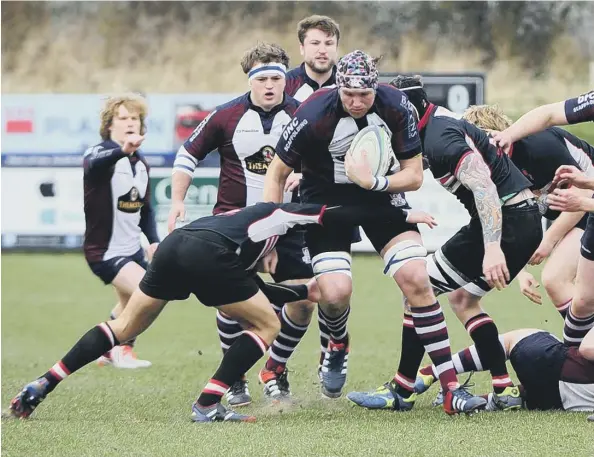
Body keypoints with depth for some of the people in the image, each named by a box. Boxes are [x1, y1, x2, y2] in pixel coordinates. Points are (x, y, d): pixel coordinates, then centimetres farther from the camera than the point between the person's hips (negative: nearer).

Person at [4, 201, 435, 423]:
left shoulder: (245, 220, 41)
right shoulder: (284, 214, 24)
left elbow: (255, 289, 44)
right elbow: (346, 214, 17)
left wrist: (307, 290, 48)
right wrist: (404, 215, 22)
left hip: (173, 245, 7)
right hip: (205, 253, -7)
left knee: (125, 327, 21)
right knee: (266, 327, 10)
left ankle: (41, 387, 13)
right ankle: (207, 406, 2)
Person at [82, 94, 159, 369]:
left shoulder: (140, 163, 8)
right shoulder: (102, 153, -16)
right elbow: (94, 163, -44)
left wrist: (154, 240, 1)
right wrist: (122, 150, -64)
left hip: (132, 250, 9)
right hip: (105, 251, -9)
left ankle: (109, 350, 43)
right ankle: (122, 349, -1)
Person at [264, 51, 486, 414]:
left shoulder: (396, 106, -19)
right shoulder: (313, 115, -26)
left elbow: (414, 175, -10)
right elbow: (277, 175, -11)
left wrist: (376, 182, -29)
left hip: (380, 195, 2)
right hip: (326, 202, -2)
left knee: (416, 279, -13)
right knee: (335, 292, -19)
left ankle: (451, 388, -10)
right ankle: (338, 345, 21)